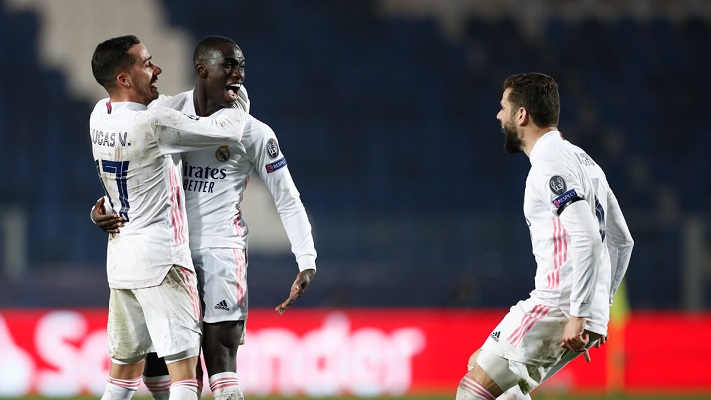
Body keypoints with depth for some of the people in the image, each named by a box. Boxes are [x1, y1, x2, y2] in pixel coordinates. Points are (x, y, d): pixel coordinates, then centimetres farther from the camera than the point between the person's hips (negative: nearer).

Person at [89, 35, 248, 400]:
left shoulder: (100, 116, 5)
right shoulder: (153, 124, -18)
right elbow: (228, 132, -11)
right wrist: (238, 99, 9)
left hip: (120, 257, 8)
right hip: (160, 258, -8)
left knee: (123, 370, 15)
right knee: (183, 368, -10)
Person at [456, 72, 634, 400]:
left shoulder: (549, 165, -12)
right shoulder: (580, 158, 20)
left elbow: (587, 238, -24)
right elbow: (621, 240, 24)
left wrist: (579, 314, -24)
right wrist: (601, 305, 26)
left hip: (556, 308, -10)